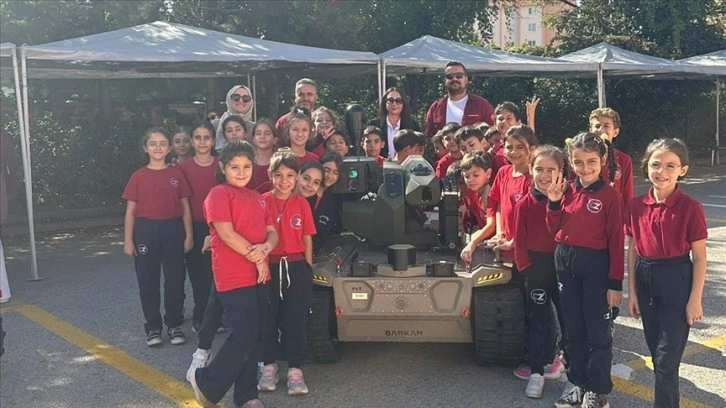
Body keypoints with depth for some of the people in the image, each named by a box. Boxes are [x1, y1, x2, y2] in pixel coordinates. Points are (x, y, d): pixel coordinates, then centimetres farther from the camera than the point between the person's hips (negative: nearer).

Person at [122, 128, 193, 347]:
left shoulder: (177, 174, 2)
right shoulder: (138, 176, 1)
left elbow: (185, 207, 5)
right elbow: (130, 211, 2)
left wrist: (188, 235, 0)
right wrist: (128, 240, -2)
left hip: (173, 230, 0)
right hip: (146, 231, 0)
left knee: (175, 279, 5)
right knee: (148, 280, 6)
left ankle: (174, 325, 19)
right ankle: (153, 327, 18)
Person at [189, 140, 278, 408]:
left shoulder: (256, 198, 17)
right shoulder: (219, 194, -6)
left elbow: (272, 233, 12)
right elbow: (227, 234, -15)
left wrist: (265, 248, -10)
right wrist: (256, 258, -11)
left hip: (259, 275, 8)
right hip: (234, 277, -8)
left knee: (255, 336, 10)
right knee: (244, 336, -9)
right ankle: (206, 382, 11)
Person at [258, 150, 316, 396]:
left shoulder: (302, 204, 2)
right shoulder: (262, 202, -3)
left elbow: (307, 239, 6)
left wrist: (307, 270, 4)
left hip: (296, 267, 1)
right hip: (269, 267, -1)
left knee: (296, 320, 6)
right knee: (268, 318, 10)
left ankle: (295, 369, 16)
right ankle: (269, 366, 25)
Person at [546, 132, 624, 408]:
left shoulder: (610, 196, -11)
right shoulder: (567, 191, 4)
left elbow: (616, 242, -11)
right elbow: (554, 229, 8)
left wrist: (615, 283, -12)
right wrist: (553, 202, -8)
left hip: (596, 265, -5)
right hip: (565, 263, 5)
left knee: (598, 331, 6)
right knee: (572, 328, 15)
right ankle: (577, 383, 29)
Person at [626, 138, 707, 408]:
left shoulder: (690, 207, -13)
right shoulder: (636, 206, -1)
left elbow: (699, 257, -8)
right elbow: (632, 250, 6)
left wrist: (695, 299, -9)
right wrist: (632, 292, 6)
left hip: (677, 281, -5)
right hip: (645, 279, 5)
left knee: (667, 358, -2)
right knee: (657, 354, 16)